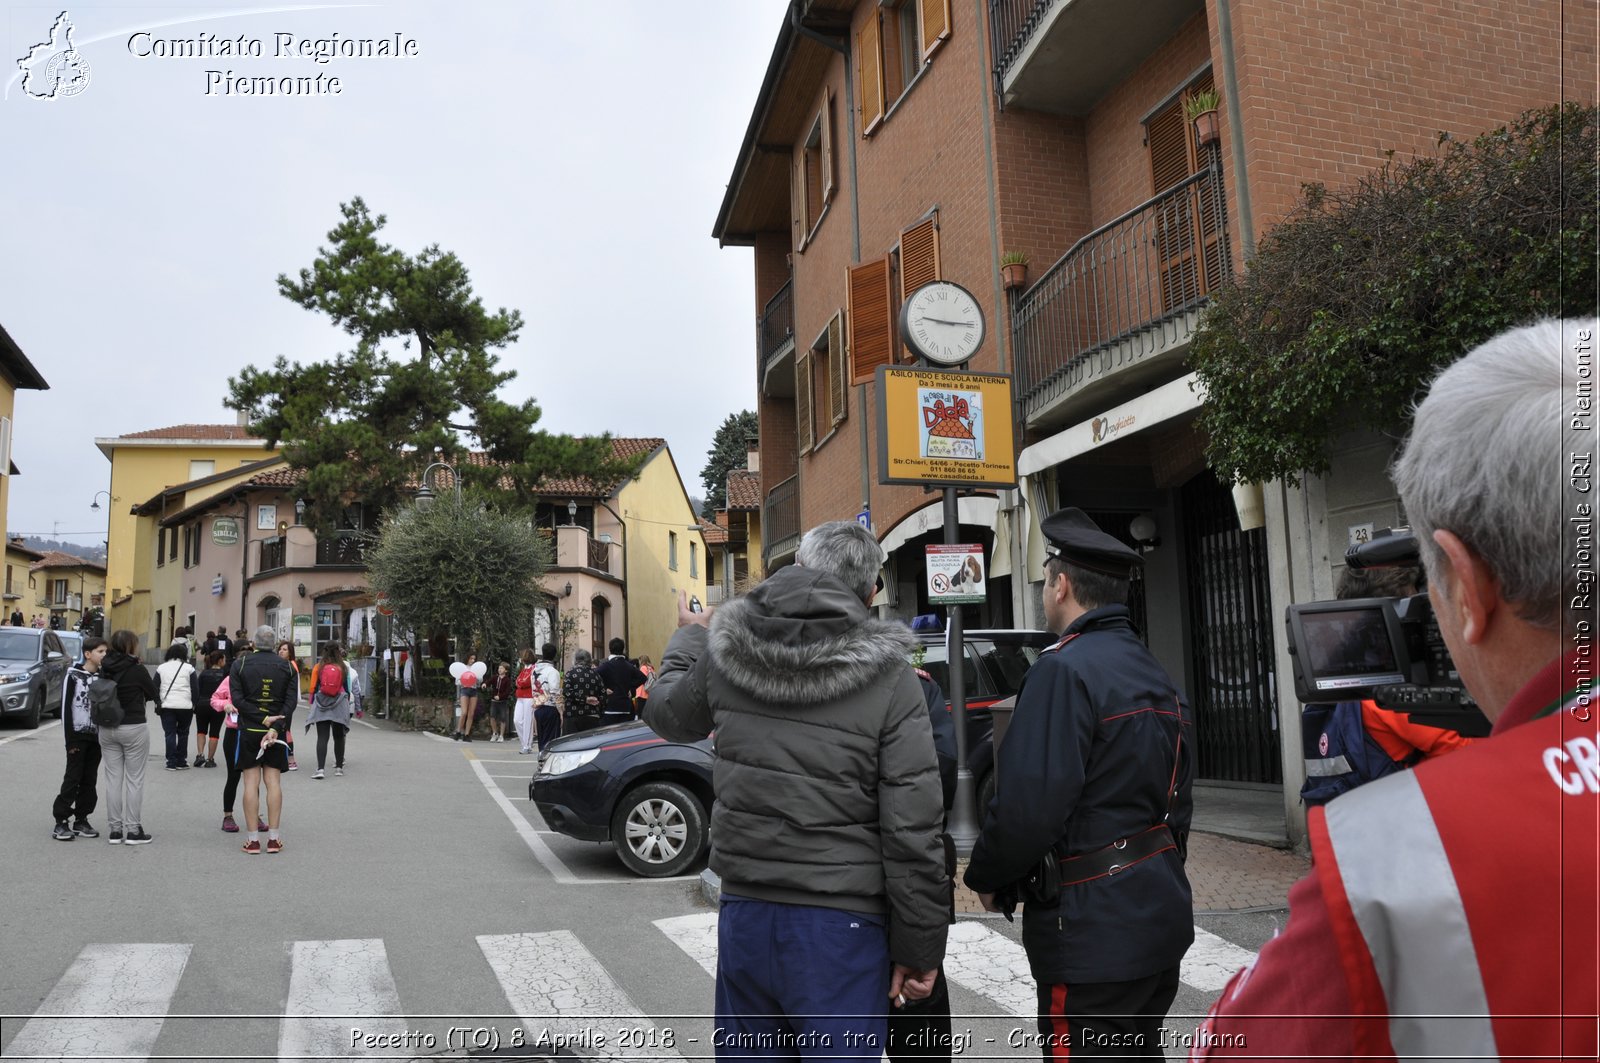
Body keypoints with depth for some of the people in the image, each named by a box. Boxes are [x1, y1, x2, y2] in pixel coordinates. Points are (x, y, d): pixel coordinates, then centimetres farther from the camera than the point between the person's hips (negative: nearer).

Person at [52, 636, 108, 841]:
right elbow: (66, 708, -8)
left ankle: (81, 820, 15)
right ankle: (61, 822, 3)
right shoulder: (74, 675, -5)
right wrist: (70, 739, -12)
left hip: (96, 737, 4)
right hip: (78, 736, -4)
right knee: (72, 779, -4)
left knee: (89, 780, 7)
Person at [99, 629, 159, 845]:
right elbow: (154, 694, -1)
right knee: (134, 779, 2)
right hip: (134, 728, -5)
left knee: (113, 779, 9)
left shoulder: (105, 668, 0)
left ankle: (115, 829, 14)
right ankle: (133, 829, 4)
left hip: (107, 728, 5)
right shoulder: (137, 669, -13)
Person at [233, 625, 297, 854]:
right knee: (273, 782, 5)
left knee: (251, 783, 1)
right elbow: (291, 701, -8)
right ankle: (273, 838, 4)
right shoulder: (287, 666, 2)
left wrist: (263, 719, -12)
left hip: (248, 731, -1)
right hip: (276, 731, 1)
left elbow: (237, 699, -10)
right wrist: (275, 727, -13)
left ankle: (253, 840, 1)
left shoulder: (240, 664, -2)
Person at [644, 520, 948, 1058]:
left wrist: (688, 638, 38)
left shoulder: (725, 652, -2)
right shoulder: (889, 679, -12)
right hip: (841, 924, -4)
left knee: (747, 1049, 20)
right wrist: (920, 947, -4)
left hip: (744, 911, 4)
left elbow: (666, 712, 20)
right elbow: (912, 830, -13)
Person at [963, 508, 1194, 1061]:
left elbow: (1027, 804, -23)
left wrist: (986, 878, -7)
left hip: (1093, 931, -9)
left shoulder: (1065, 669, -19)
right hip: (1160, 912, 10)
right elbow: (1176, 796, 15)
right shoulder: (1155, 675, 11)